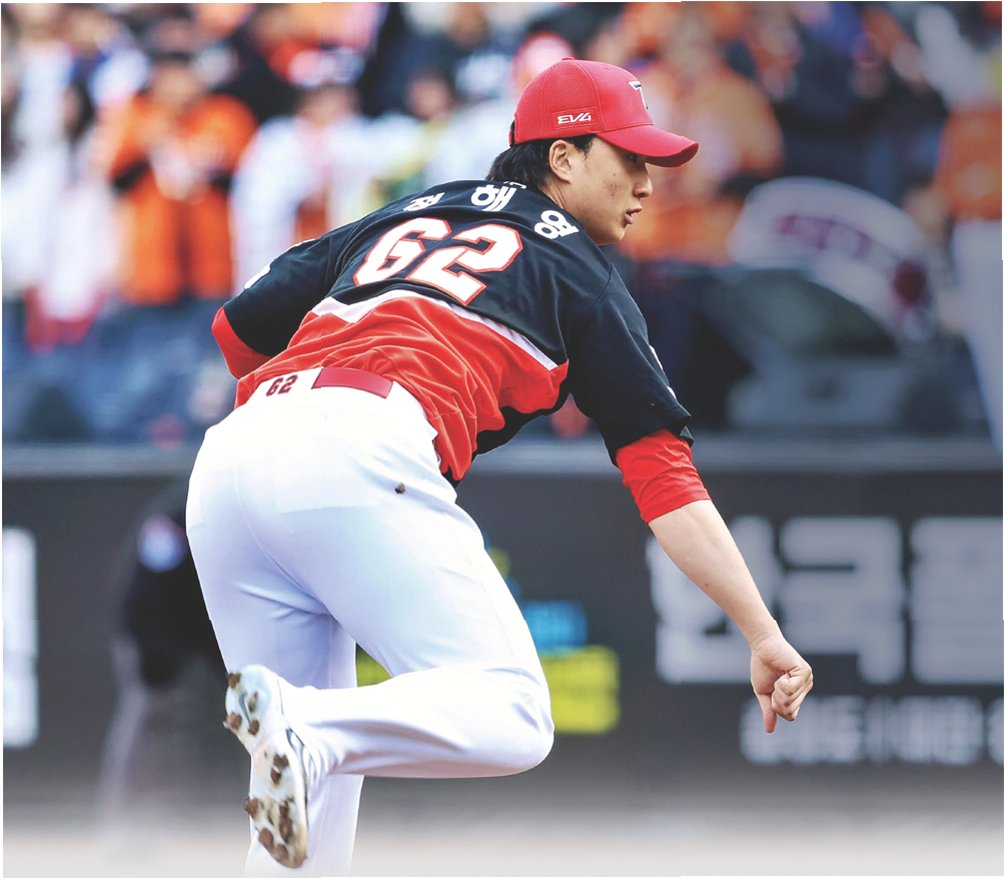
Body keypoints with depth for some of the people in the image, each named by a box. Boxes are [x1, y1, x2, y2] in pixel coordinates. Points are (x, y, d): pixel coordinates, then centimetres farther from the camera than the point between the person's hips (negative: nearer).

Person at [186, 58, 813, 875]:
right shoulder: (579, 272, 16)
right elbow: (664, 475, 8)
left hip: (226, 460, 7)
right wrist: (764, 634, 5)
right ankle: (308, 730, -34)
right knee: (510, 715, -10)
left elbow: (237, 327, 27)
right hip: (360, 460, -7)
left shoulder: (399, 218, 32)